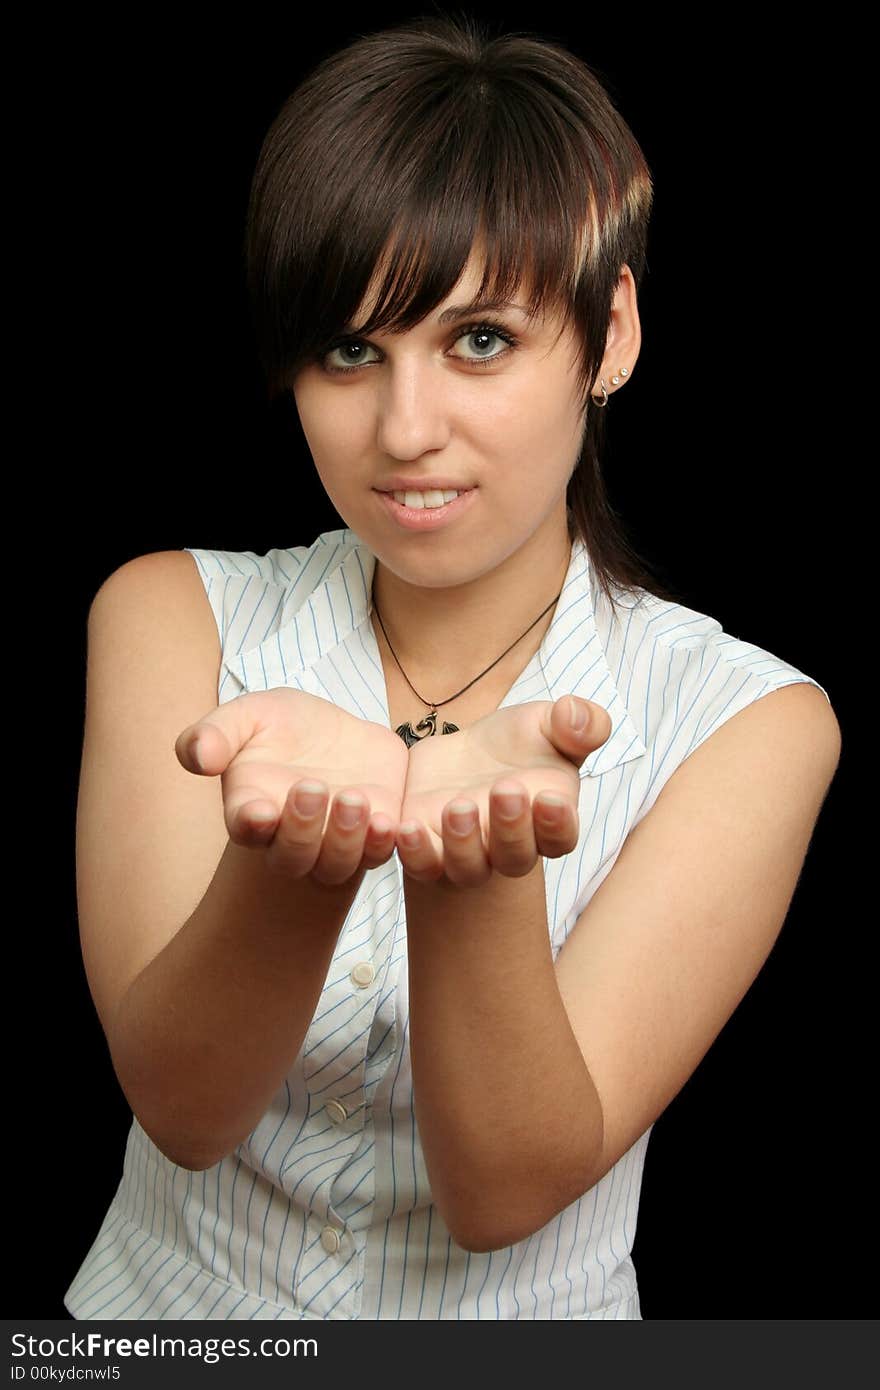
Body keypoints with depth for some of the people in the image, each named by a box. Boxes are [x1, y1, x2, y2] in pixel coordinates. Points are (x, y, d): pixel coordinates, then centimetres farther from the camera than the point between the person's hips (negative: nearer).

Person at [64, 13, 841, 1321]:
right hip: (168, 1309, 1)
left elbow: (506, 1188, -13)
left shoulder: (748, 723, -7)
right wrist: (294, 857, -29)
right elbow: (183, 1109, -12)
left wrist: (476, 863, -29)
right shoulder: (171, 616, -2)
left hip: (514, 1317, -1)